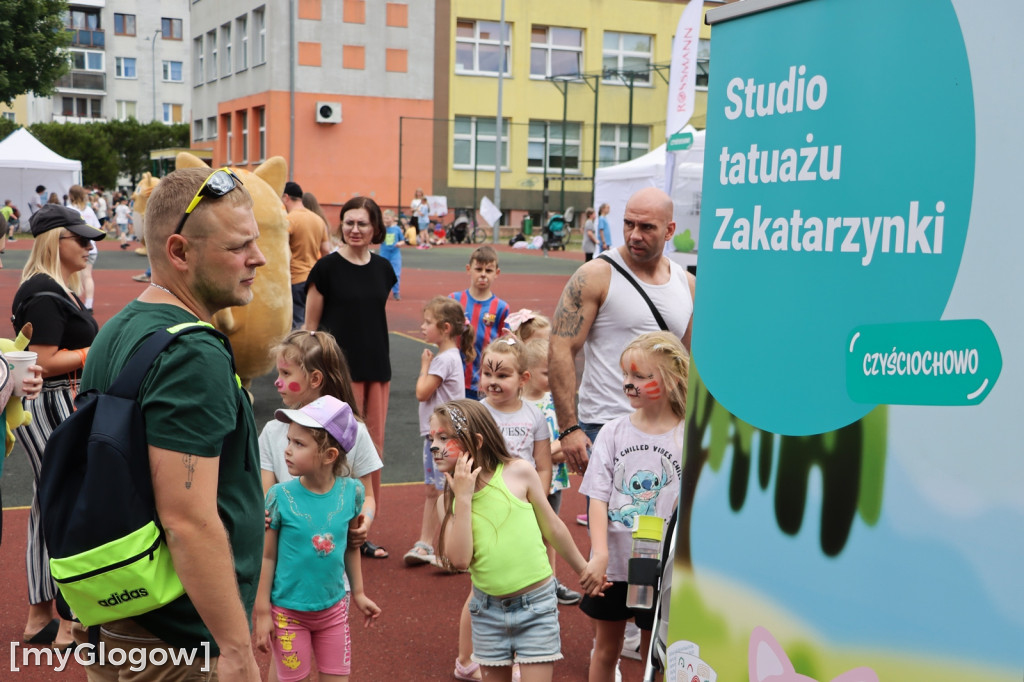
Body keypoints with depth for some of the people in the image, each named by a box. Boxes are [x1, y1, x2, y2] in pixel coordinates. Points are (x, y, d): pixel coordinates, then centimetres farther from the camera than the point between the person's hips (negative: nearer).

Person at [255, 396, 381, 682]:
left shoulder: (351, 491, -10)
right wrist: (262, 612, -7)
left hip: (334, 607, 2)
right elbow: (267, 556, -9)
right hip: (288, 611, -2)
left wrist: (358, 593, 12)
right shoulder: (280, 496, -16)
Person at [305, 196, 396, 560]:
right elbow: (310, 325, -4)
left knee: (374, 449, 9)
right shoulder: (327, 267, -7)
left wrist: (381, 362, 14)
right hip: (340, 369, -5)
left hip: (377, 369, 5)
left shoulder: (382, 269, 7)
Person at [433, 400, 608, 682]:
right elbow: (460, 559, -16)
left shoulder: (519, 472, -10)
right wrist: (463, 498, -17)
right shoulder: (447, 499, -2)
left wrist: (584, 570, 12)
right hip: (488, 610, 3)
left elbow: (553, 527, 2)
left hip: (536, 605, -3)